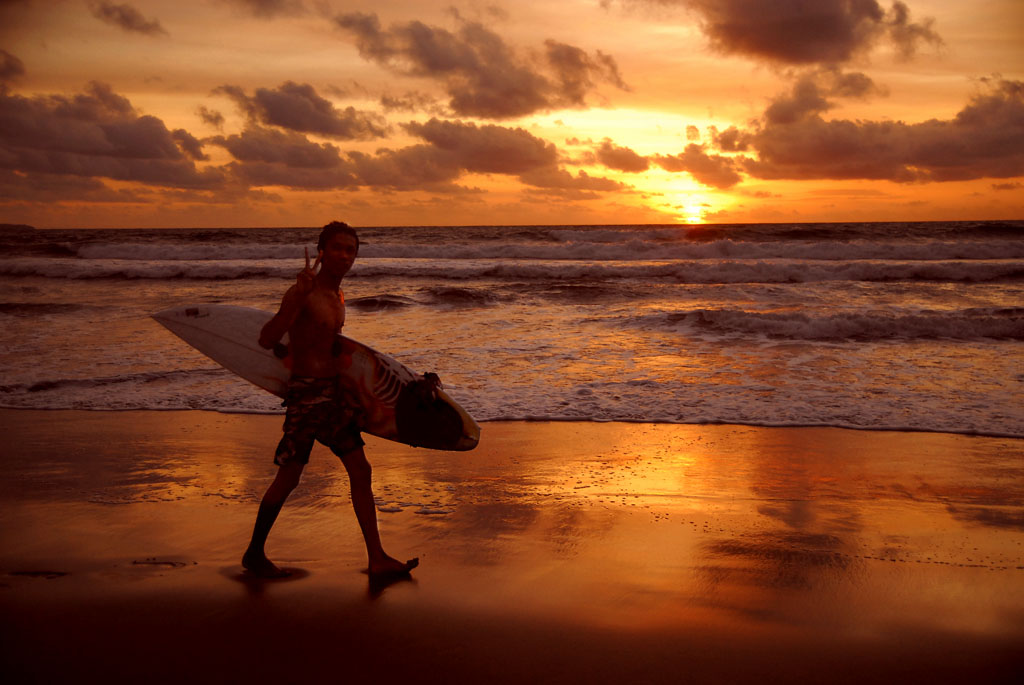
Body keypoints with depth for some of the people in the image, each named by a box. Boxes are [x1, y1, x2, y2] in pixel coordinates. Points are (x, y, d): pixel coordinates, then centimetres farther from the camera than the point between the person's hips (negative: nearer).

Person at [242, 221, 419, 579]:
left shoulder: (337, 297, 13)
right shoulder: (303, 293, -15)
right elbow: (267, 340, -28)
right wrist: (299, 295, -38)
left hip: (333, 392, 9)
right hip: (306, 393, -8)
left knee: (360, 471, 4)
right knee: (288, 478, 1)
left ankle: (377, 560, 7)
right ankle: (254, 553, 20)